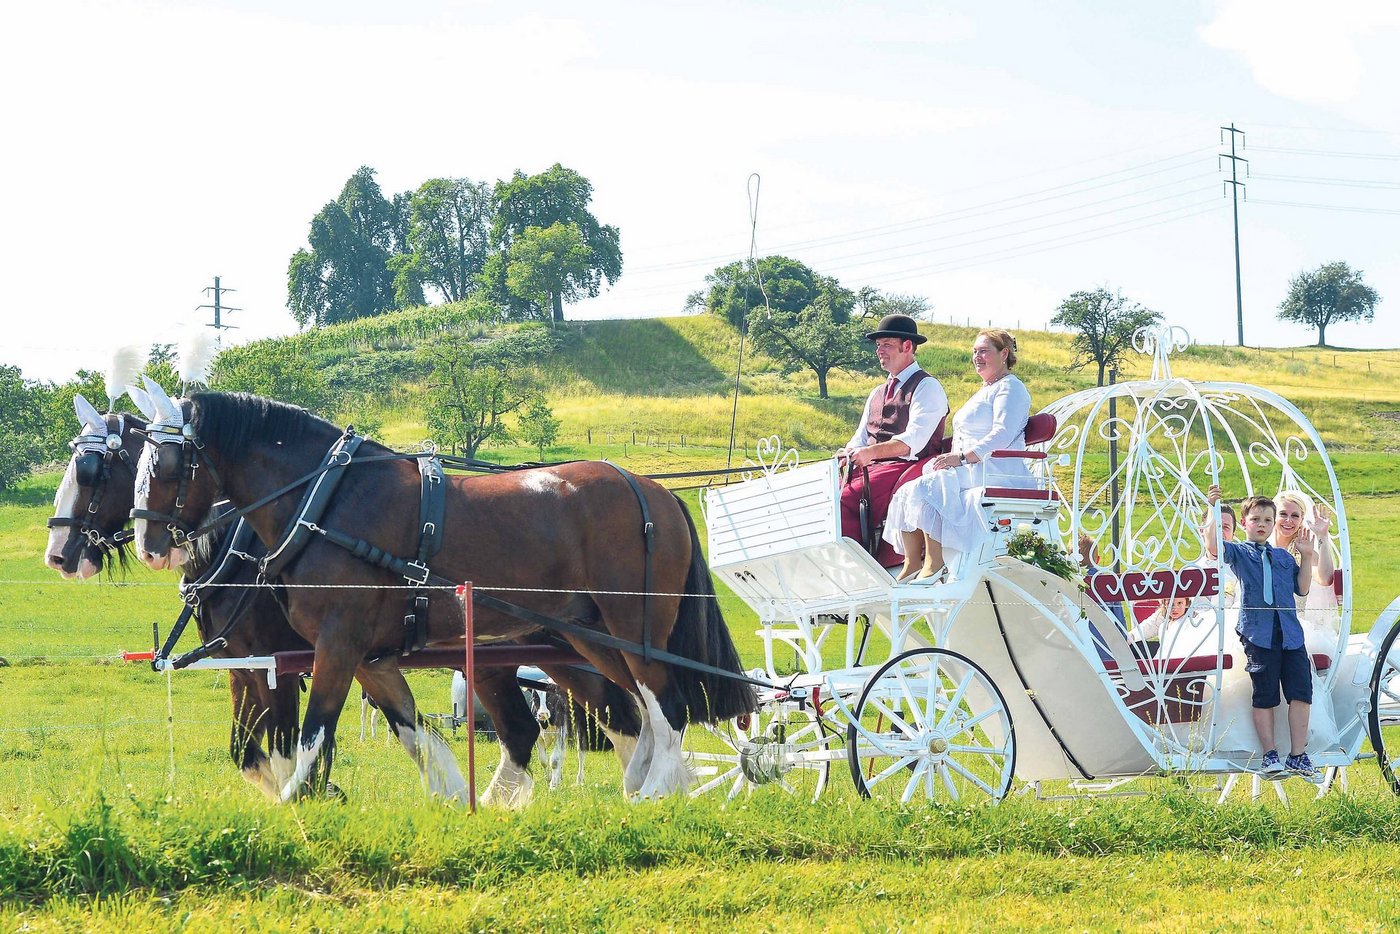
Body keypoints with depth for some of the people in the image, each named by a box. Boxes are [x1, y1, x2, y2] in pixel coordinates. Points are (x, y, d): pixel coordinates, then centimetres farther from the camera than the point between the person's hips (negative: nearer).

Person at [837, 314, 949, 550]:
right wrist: (848, 455, -6)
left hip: (903, 468, -8)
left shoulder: (927, 387, -1)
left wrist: (871, 453, -30)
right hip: (866, 469, 8)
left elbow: (914, 440, -16)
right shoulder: (877, 393, 25)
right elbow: (860, 440, 19)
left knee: (844, 502, -30)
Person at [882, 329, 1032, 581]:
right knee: (908, 492, -11)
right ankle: (911, 566, -19)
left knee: (927, 489, -29)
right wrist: (951, 458, 7)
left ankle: (934, 564, -30)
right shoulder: (984, 392, 29)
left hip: (995, 473, -10)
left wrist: (961, 457, -22)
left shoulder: (1010, 389, -2)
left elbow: (1002, 436, -17)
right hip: (969, 471, 10)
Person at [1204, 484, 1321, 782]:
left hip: (1290, 633, 4)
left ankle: (1298, 757, 2)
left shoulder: (1283, 556, 23)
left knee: (1301, 693, -3)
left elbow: (1302, 588, 19)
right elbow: (1212, 547, -11)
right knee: (1264, 696, -3)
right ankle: (1270, 757, 2)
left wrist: (1306, 556, 13)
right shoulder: (1238, 552, 9)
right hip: (1258, 632, -4)